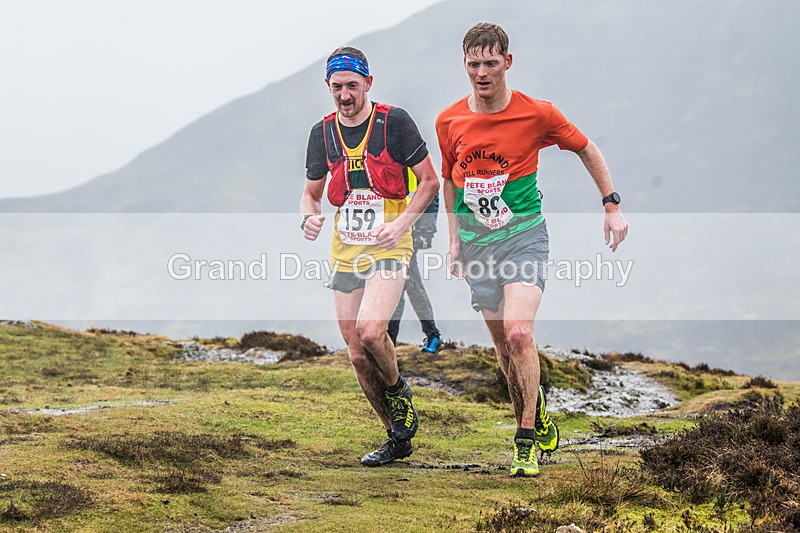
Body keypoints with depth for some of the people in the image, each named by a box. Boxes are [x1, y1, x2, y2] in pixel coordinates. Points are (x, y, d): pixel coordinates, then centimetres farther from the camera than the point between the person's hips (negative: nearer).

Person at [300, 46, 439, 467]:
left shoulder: (394, 122, -8)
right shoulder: (322, 133, 5)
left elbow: (430, 180, -3)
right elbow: (311, 193, 14)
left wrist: (402, 223, -16)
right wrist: (309, 217, -10)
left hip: (388, 248, -5)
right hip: (345, 251, 5)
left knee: (370, 330, -26)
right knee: (358, 354, 3)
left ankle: (398, 391, 5)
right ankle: (397, 436, 20)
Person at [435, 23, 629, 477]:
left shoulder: (537, 114, -8)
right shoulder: (449, 122, 1)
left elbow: (586, 149, 8)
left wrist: (613, 206, 6)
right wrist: (455, 238, 15)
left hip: (524, 236, -4)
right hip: (478, 243, 4)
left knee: (518, 332, -21)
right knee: (504, 346, 5)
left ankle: (528, 441, -12)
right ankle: (540, 424, 25)